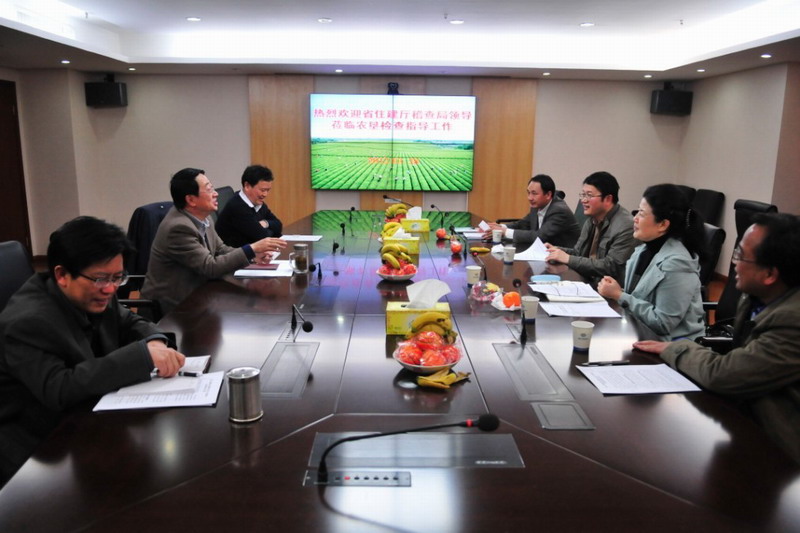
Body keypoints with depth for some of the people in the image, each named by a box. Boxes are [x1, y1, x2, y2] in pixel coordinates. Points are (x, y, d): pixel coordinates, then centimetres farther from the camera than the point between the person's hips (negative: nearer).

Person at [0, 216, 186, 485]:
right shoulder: (28, 322, -27)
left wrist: (155, 343, -13)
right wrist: (142, 355, -38)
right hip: (37, 453, -7)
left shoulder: (92, 295, -4)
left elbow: (129, 323, 11)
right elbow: (58, 391, -36)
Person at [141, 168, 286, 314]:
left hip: (192, 294, 7)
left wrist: (253, 254, -7)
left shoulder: (202, 217, 0)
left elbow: (219, 248, 10)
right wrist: (252, 249, -24)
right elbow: (211, 268, -23)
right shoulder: (179, 228, -24)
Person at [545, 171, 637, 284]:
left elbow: (611, 267, -21)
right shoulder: (592, 219, 9)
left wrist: (568, 259, -20)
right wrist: (557, 250, -2)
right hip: (585, 281, 7)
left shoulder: (625, 226, -17)